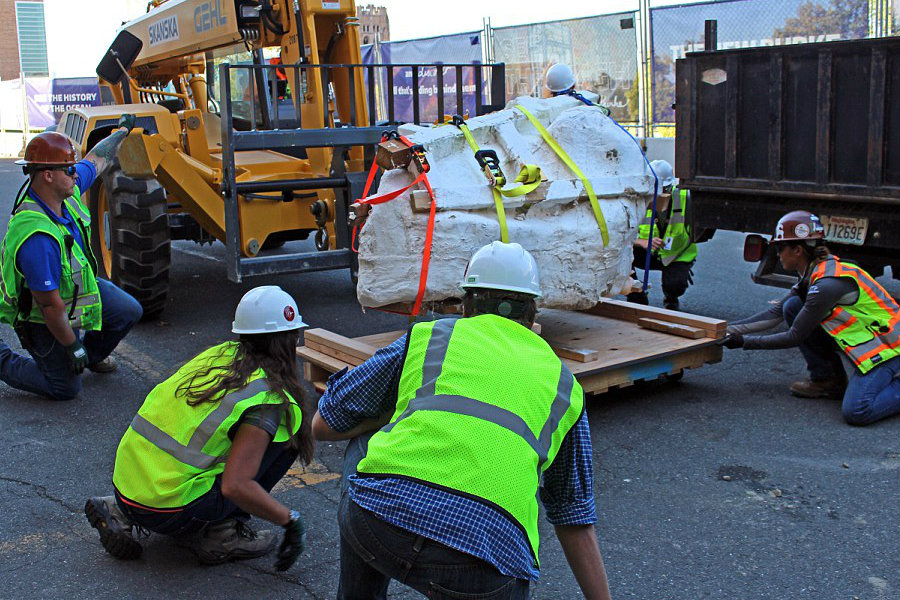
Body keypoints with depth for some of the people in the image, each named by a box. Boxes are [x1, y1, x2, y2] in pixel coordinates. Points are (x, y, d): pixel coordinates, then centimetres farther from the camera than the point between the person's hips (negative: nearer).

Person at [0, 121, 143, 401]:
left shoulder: (66, 190, -15)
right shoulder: (37, 237, -40)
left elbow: (96, 159, 8)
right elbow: (50, 305, -32)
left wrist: (122, 130, 22)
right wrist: (71, 346, -21)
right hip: (41, 318, -8)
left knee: (128, 311, 9)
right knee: (65, 388, 0)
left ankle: (91, 354, 35)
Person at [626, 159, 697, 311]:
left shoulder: (684, 198, -19)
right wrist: (644, 242, -38)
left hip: (678, 256, -1)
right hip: (649, 254, 1)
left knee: (675, 285, -31)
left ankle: (670, 299, 11)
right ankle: (637, 298, -6)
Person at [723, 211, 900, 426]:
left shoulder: (827, 284, -25)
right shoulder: (813, 276, 4)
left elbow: (794, 337, -18)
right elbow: (774, 314, 8)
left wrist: (744, 342, -12)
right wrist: (728, 330, 2)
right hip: (867, 343, 10)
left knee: (856, 412, -28)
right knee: (793, 307, -1)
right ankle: (827, 379, 7)